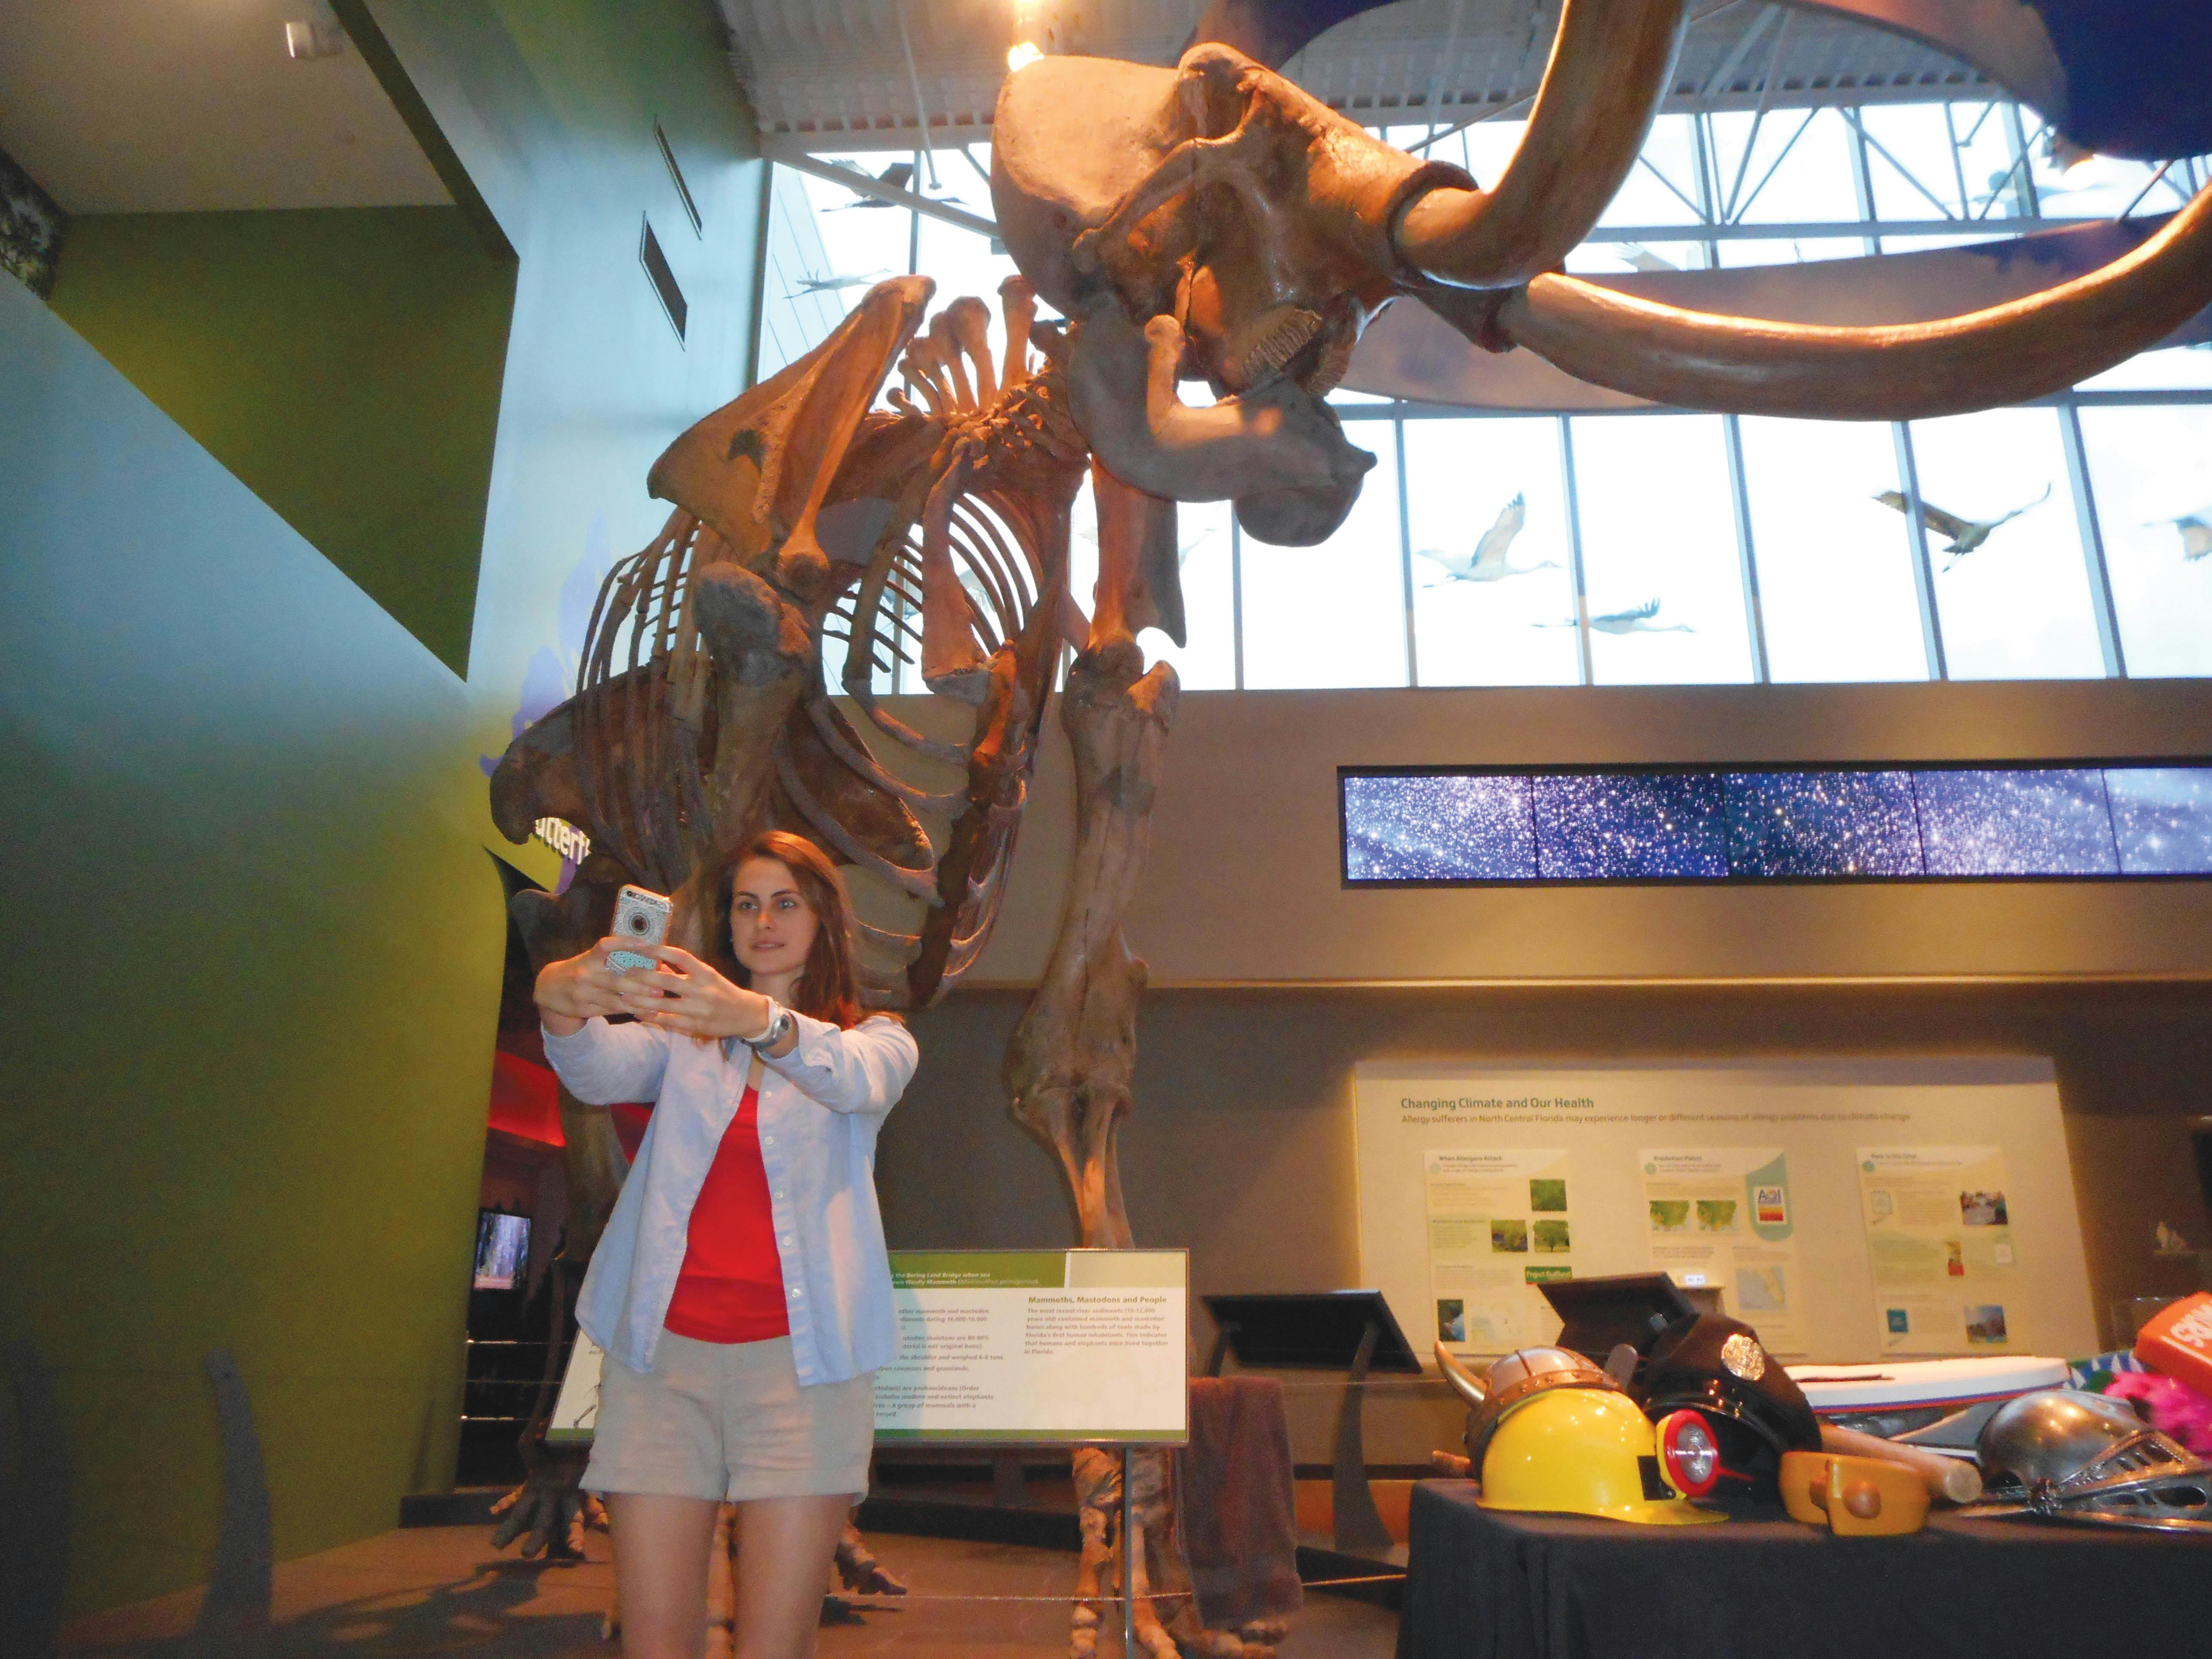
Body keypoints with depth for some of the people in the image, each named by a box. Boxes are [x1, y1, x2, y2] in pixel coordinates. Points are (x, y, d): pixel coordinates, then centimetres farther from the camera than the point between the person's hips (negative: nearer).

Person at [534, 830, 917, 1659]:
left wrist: (757, 1018, -35)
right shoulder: (682, 1032, 16)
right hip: (663, 1348, 2)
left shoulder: (876, 1038, 11)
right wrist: (562, 1008, -30)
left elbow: (857, 1081, -15)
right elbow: (601, 1074, -6)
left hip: (799, 1352, -2)